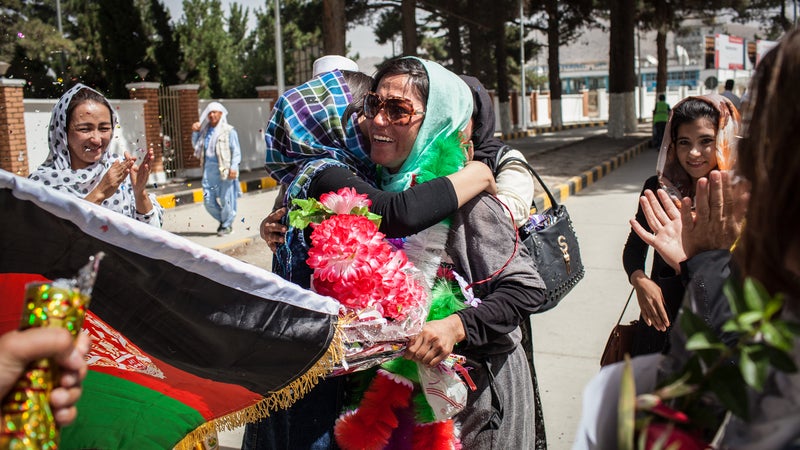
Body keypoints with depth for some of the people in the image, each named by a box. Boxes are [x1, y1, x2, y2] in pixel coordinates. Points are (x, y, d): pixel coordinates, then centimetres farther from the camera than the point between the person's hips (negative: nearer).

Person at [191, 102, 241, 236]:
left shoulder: (229, 131, -2)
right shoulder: (205, 130, 15)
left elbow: (236, 151, -5)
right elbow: (196, 146, 26)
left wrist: (233, 167, -16)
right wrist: (195, 132, 12)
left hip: (224, 170, -6)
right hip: (209, 169, 6)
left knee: (225, 199, -1)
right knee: (208, 200, 4)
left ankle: (227, 225, 17)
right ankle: (223, 220, 27)